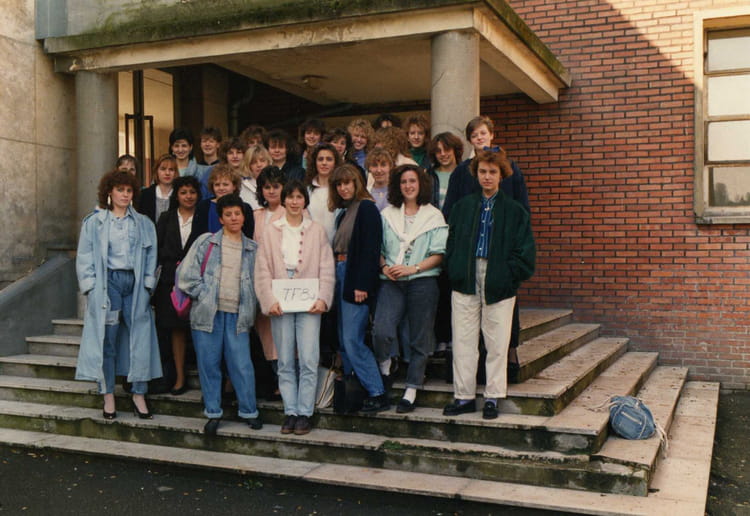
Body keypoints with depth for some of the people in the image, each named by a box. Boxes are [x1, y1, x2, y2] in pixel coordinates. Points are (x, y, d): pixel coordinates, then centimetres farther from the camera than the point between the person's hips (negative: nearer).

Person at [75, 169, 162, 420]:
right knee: (107, 340, -1)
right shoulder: (93, 222, 7)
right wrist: (91, 287, -4)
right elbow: (85, 258, 5)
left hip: (135, 283, 2)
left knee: (140, 338, -2)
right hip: (107, 283, -1)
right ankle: (108, 397, 7)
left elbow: (151, 256, 9)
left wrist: (147, 284, -1)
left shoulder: (144, 224, 12)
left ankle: (139, 395, 5)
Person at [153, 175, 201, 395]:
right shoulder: (166, 219, 12)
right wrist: (176, 264, -3)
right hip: (172, 280, 2)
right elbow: (158, 249, 8)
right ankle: (179, 378, 11)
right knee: (176, 329, 5)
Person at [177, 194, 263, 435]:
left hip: (237, 314, 1)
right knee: (208, 363, 4)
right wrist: (204, 296, -3)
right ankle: (213, 413, 17)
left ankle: (249, 411, 14)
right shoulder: (206, 242, 5)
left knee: (242, 365, -3)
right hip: (207, 313, -1)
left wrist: (250, 308, 5)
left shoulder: (252, 249, 12)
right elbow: (185, 275, 2)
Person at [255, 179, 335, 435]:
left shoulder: (317, 230, 8)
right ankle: (290, 411, 13)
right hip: (279, 304, 1)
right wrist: (269, 300, -7)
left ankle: (304, 413, 4)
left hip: (308, 304, -1)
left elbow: (327, 269, 4)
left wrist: (322, 298, -8)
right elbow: (262, 269, 4)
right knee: (285, 361, 5)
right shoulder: (271, 231, 9)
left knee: (308, 360, -5)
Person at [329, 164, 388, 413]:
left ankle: (378, 394, -3)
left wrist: (362, 285, -21)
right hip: (341, 276, 9)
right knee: (344, 341, 10)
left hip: (356, 279, -9)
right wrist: (336, 276, 9)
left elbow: (370, 249, -16)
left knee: (353, 340, -10)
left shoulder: (366, 208, -8)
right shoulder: (344, 212, 18)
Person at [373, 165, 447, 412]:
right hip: (391, 282, 1)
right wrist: (384, 267, -5)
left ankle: (411, 392, 14)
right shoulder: (387, 215, 13)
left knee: (419, 339, 2)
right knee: (381, 330, -17)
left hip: (422, 282, -1)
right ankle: (384, 369, 14)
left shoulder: (434, 216, 5)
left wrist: (412, 269, -12)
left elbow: (439, 255, -1)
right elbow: (378, 248, 14)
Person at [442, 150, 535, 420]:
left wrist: (508, 275, -9)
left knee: (497, 344, 4)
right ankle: (464, 396, 14)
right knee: (463, 342, 4)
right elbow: (451, 243, 11)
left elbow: (524, 253, 1)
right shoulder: (463, 207, 12)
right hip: (465, 284, 2)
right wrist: (455, 272, -2)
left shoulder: (515, 211, 5)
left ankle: (492, 397, 16)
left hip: (499, 285, -2)